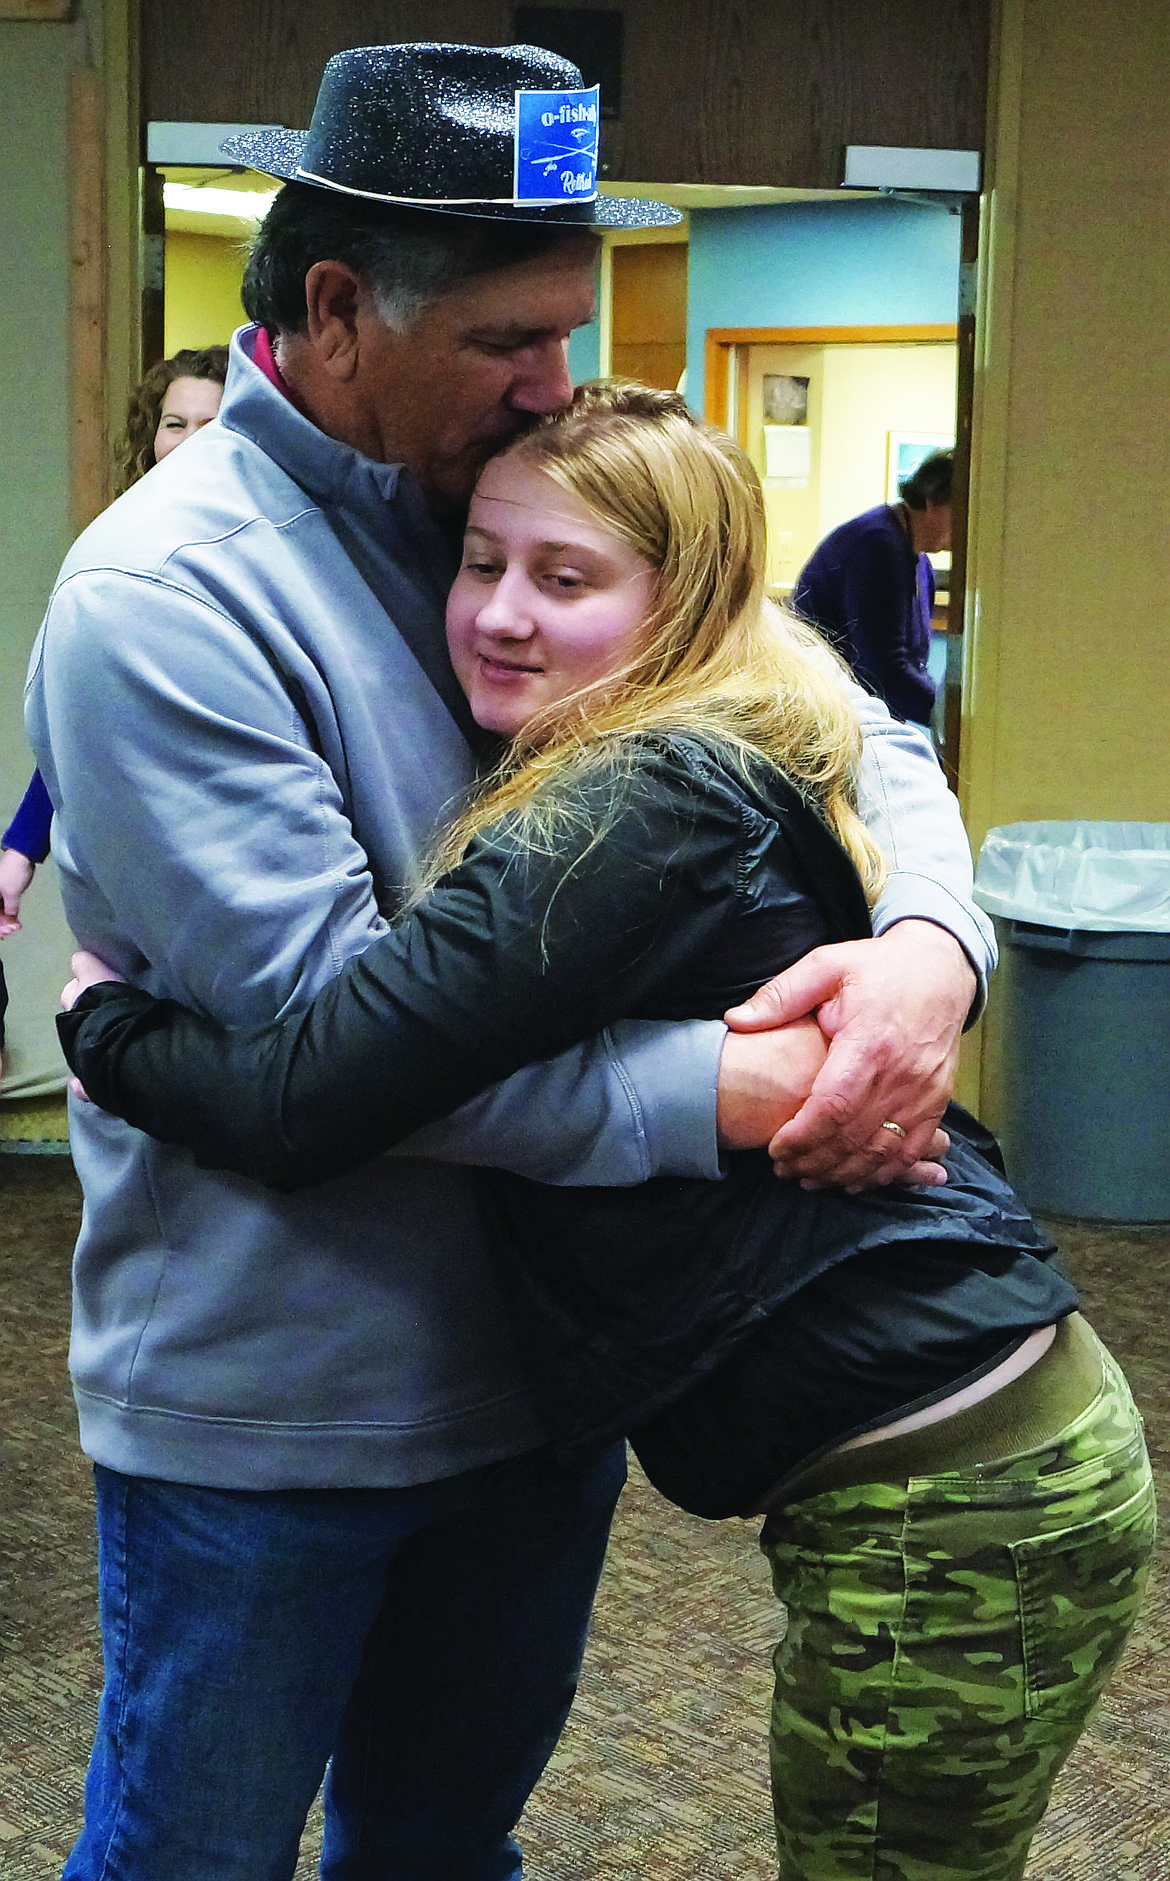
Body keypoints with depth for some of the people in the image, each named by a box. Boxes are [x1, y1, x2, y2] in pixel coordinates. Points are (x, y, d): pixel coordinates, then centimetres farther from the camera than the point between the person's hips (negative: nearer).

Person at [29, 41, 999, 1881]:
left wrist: (928, 943, -21)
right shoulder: (160, 599, -19)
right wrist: (733, 1093, -29)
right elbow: (330, 1025, -26)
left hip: (544, 1374, 6)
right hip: (264, 1410, -6)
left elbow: (854, 731, 2)